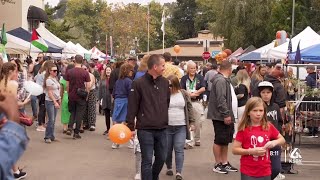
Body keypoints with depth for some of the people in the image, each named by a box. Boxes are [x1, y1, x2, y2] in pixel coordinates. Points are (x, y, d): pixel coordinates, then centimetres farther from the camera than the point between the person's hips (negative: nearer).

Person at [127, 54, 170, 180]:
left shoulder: (165, 82, 6)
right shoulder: (139, 83, -9)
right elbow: (132, 106, -7)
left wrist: (167, 120, 15)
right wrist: (131, 126, -8)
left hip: (162, 129, 5)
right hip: (145, 129, -5)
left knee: (161, 158, 15)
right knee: (147, 160, 0)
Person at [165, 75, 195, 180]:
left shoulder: (184, 94, 3)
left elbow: (189, 108, 10)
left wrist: (191, 122, 6)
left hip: (181, 127, 0)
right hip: (166, 127, 0)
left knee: (179, 150, -3)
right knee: (167, 149, 9)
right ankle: (169, 168, 30)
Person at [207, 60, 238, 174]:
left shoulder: (225, 80, 18)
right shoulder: (220, 80, -17)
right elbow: (221, 99, -24)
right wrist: (226, 115, -23)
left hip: (227, 116, 11)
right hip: (221, 116, -10)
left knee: (226, 140, 14)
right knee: (219, 140, -2)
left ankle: (225, 163, 21)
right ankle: (218, 164, 6)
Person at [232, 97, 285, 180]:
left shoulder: (269, 126, 1)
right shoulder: (243, 129, -9)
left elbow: (282, 139, 15)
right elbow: (235, 150, -8)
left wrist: (274, 142, -7)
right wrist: (251, 151, -20)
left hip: (265, 172, 4)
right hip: (248, 173, -4)